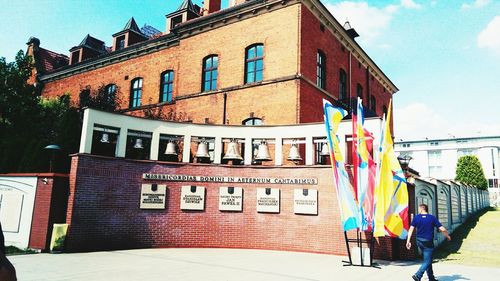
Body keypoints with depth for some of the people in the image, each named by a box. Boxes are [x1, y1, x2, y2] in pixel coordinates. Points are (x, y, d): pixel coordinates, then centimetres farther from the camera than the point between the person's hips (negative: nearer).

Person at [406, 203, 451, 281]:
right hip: (428, 242, -4)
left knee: (427, 260, 19)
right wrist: (448, 236, 13)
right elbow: (442, 229, -6)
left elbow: (411, 229, -8)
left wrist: (408, 241, -8)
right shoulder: (432, 218, -5)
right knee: (427, 261, 1)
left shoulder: (416, 217, -1)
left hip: (419, 241, 4)